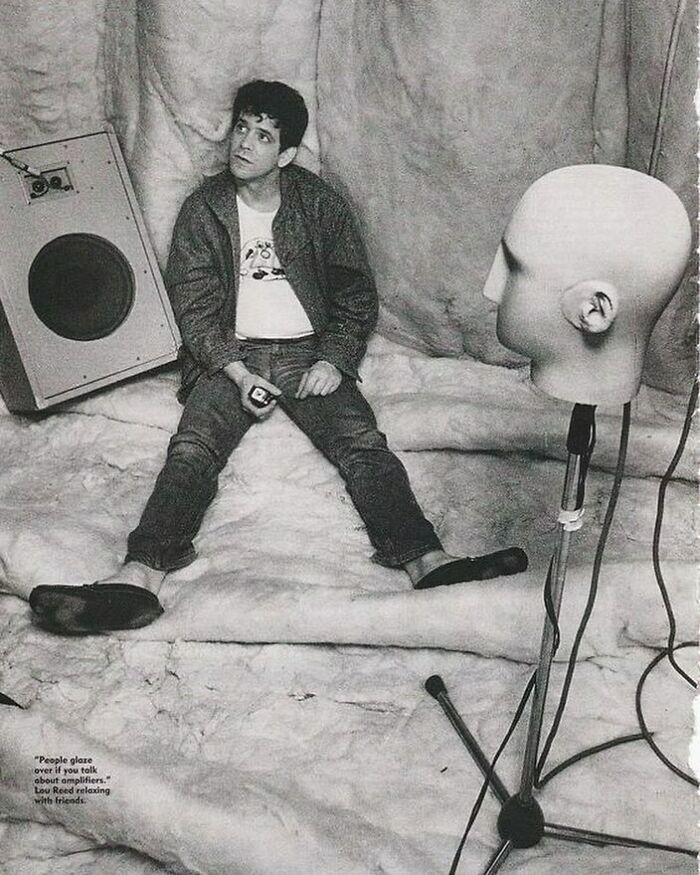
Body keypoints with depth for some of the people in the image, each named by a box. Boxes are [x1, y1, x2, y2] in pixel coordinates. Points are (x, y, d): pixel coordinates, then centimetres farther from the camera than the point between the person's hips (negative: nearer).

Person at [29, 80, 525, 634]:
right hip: (232, 356, 0)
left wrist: (332, 361, -9)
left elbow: (356, 295, 8)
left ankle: (426, 562, -37)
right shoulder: (203, 210, 7)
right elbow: (194, 306, 1)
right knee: (192, 449, -25)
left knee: (364, 444, -24)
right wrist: (238, 374, -15)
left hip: (310, 353, 0)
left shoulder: (320, 204, 8)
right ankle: (141, 578, -40)